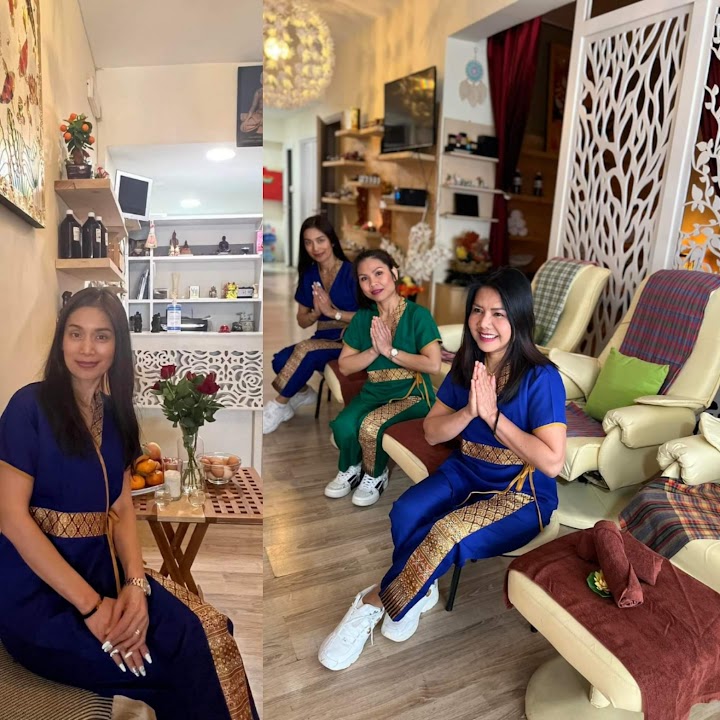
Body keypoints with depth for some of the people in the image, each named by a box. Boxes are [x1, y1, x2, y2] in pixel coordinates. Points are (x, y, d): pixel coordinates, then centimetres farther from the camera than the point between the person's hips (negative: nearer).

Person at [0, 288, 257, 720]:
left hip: (101, 570, 5)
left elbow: (122, 510, 5)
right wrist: (90, 605, -20)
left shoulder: (115, 416, 8)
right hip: (36, 592, -5)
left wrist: (136, 584, -13)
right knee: (185, 654, -21)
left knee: (211, 631, -17)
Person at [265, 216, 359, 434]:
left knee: (306, 350, -30)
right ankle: (303, 393, 10)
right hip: (323, 339, 5)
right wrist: (316, 312, -14)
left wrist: (333, 312, -23)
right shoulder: (309, 275, 6)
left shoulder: (351, 271, -11)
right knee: (281, 360, -21)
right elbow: (302, 321, 9)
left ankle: (280, 405, -9)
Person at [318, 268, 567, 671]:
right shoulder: (466, 365, -1)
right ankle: (420, 590, 4)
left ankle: (373, 603, -6)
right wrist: (468, 412, -19)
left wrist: (493, 415, -25)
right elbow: (432, 432, 1)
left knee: (447, 534, -29)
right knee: (405, 513, -24)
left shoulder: (541, 378, -18)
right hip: (466, 472, 5)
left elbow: (552, 463, -22)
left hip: (523, 493, -4)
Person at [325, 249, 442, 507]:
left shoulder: (418, 314, -10)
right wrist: (374, 351, -13)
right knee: (342, 426, -24)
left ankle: (375, 476, 3)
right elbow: (344, 366, 4)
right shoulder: (362, 317, 5)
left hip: (412, 393, -4)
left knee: (370, 426, -29)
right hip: (374, 391, 4)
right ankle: (350, 470, 9)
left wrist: (390, 350, -15)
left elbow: (433, 365, -18)